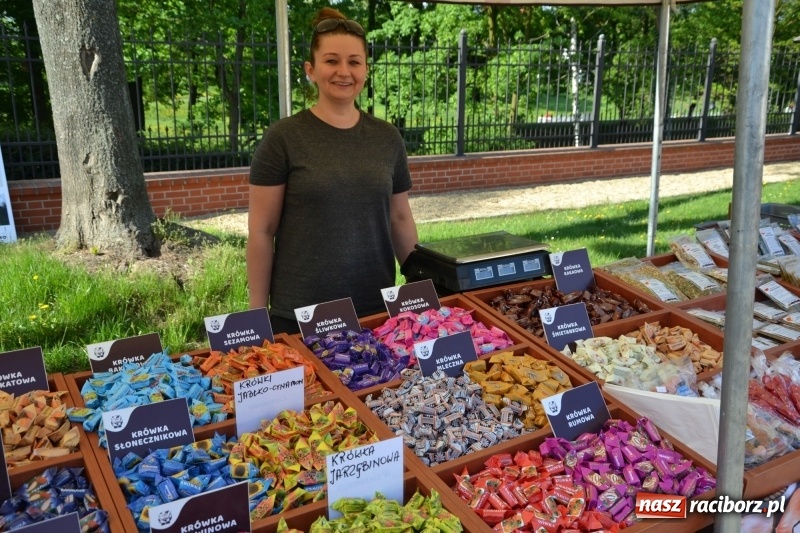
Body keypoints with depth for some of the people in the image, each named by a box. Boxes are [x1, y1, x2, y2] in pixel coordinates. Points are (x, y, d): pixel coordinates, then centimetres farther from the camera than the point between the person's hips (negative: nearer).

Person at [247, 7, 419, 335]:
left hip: (377, 308, 4)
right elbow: (261, 231, -5)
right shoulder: (283, 138, -7)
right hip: (298, 313, -3)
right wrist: (258, 312, -5)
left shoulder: (387, 138, 5)